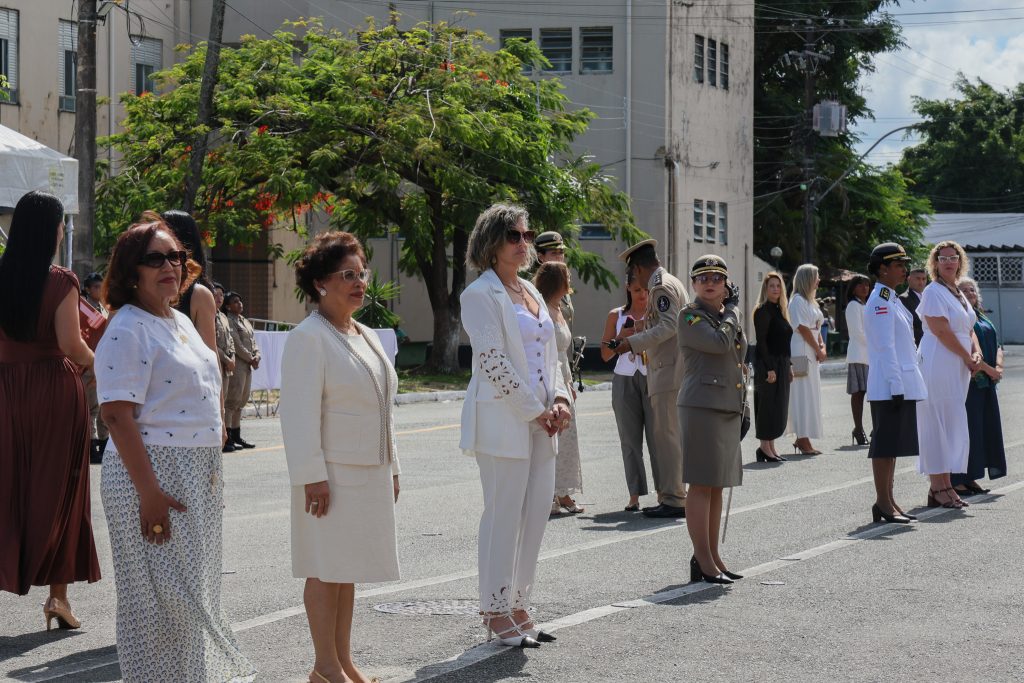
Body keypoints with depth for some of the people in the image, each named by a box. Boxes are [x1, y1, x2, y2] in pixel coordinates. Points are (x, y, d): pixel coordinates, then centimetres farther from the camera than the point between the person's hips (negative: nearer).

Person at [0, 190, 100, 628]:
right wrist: (96, 364, 4)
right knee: (58, 488, 6)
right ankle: (58, 592, 8)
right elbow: (71, 344, -15)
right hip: (55, 388, -3)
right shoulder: (60, 281, -11)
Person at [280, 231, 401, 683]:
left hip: (369, 474, 8)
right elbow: (300, 414, -17)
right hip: (332, 475, -8)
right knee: (326, 570, -2)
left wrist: (391, 468, 19)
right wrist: (311, 476, -20)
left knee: (348, 568, 13)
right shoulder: (308, 338, -12)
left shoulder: (366, 337, 15)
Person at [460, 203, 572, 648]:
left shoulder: (531, 292, 17)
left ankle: (517, 604, 17)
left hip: (540, 422, 8)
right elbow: (493, 362, -15)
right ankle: (496, 611, 4)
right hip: (503, 423, -8)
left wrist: (560, 399, 1)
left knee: (536, 514, 8)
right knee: (503, 516, -4)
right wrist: (536, 412, -14)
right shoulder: (480, 294, -8)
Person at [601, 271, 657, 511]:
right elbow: (606, 354, 11)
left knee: (657, 435, -7)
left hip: (653, 378, -2)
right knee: (630, 439, 0)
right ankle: (635, 495, 2)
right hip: (625, 380, 2)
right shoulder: (616, 316, 11)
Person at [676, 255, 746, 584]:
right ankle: (703, 562, -6)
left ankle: (711, 556, 17)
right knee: (701, 484, -8)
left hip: (729, 409, 8)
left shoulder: (729, 316, 18)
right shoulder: (690, 316, -7)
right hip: (702, 406, -8)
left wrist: (743, 407, 21)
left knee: (716, 485, 12)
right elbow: (719, 343, -22)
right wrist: (732, 310, -6)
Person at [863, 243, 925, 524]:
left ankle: (888, 501, 16)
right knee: (885, 443, -6)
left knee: (894, 444, 11)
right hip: (889, 384, -10)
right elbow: (885, 347, -19)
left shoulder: (892, 299, 18)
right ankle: (883, 503, -3)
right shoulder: (880, 301, -13)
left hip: (903, 383, 10)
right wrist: (896, 385, -21)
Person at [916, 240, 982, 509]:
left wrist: (976, 354, -1)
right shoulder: (933, 291, -8)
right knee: (938, 425, -8)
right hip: (938, 365, -9)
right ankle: (939, 487, -7)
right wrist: (967, 357, -10)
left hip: (959, 369, 9)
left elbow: (969, 330, 19)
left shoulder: (958, 294, 19)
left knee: (953, 428, 7)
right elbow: (941, 330, -16)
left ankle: (942, 486, 9)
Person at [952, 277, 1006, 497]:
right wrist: (988, 369, -17)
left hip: (987, 382, 8)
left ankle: (970, 479, 12)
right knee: (967, 428, -9)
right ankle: (957, 481, -6)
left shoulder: (983, 319, 19)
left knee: (987, 429, 7)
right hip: (967, 381, -8)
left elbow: (997, 345, 17)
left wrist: (999, 367, -2)